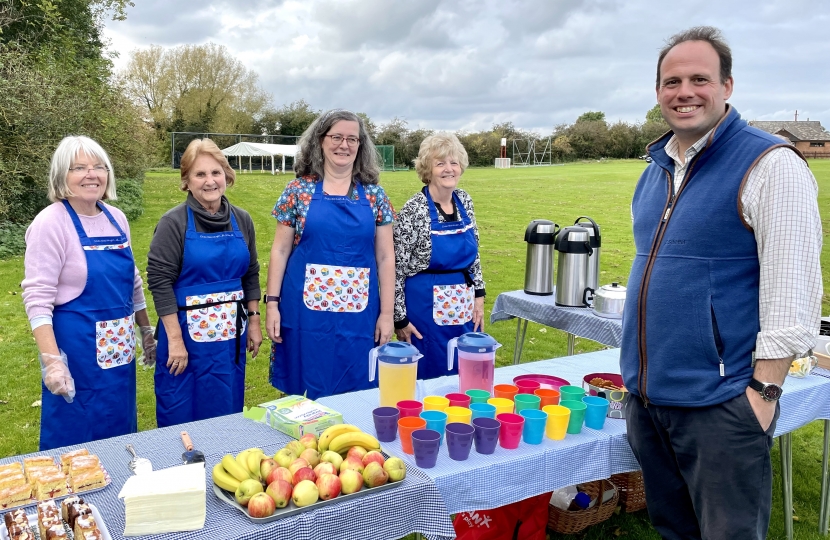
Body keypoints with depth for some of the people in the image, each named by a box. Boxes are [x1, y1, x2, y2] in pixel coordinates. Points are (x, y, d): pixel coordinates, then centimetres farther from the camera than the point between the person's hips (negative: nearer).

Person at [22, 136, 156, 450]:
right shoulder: (51, 223, -14)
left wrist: (146, 332, 18)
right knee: (75, 440, 4)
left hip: (120, 350, 7)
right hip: (76, 351, -6)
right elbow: (37, 299, -18)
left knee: (119, 432, 17)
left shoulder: (116, 218, 5)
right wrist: (52, 361, -24)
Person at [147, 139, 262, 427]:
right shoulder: (174, 223, -9)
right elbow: (160, 281, -13)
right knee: (182, 417, 5)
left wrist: (254, 322, 10)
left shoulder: (241, 219, 6)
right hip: (188, 333, -4)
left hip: (232, 334, 5)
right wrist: (175, 339, -16)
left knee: (227, 412, 14)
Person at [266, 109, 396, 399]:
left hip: (359, 313, 1)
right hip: (307, 309, -1)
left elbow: (385, 257, 4)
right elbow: (280, 250, 3)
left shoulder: (374, 195, 4)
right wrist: (272, 302, -3)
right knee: (305, 392, 8)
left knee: (356, 392, 9)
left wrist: (387, 312, 0)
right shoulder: (299, 189, 1)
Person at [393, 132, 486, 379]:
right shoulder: (413, 210, -15)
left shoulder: (465, 201, 3)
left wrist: (479, 295, 7)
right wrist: (400, 318, -11)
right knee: (429, 378, 6)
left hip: (464, 307, 6)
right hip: (427, 308, -6)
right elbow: (396, 269, -12)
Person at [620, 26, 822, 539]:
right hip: (646, 395, 7)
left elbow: (792, 295, -15)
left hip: (719, 403, -7)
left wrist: (764, 389, -18)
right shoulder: (657, 168, 11)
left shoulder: (770, 165, -11)